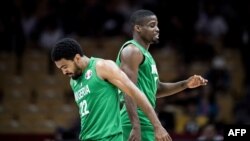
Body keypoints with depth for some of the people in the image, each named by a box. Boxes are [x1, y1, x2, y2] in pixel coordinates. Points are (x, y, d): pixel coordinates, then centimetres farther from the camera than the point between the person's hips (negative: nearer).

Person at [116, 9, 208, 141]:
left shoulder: (144, 53, 21)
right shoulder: (132, 50, -10)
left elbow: (155, 89, 30)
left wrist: (185, 84, 17)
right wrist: (136, 126, -30)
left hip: (145, 120, 10)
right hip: (138, 121, -10)